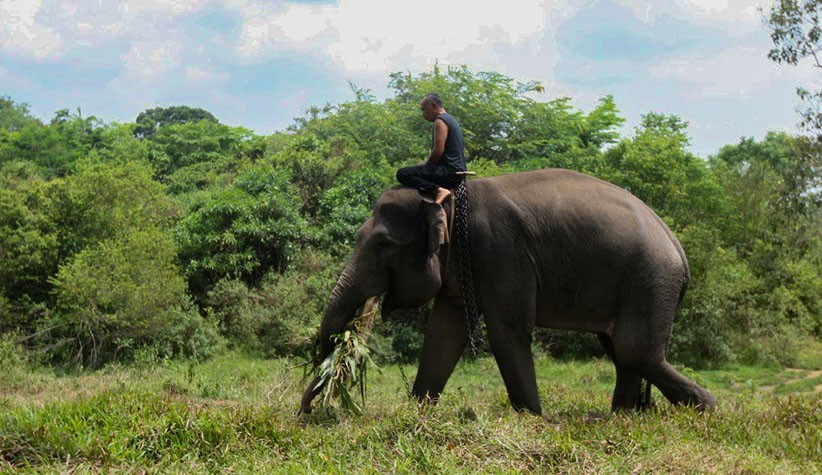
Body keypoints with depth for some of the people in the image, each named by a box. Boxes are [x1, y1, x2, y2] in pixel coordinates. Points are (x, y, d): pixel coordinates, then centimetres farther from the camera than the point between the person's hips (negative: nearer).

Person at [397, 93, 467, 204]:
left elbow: (438, 151, -19)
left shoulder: (440, 121, -9)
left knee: (402, 174, -21)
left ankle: (439, 191, -29)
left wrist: (426, 165, -2)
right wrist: (426, 167, 17)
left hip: (449, 171, -10)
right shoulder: (450, 119, 23)